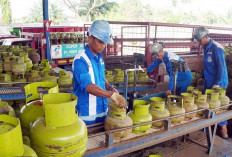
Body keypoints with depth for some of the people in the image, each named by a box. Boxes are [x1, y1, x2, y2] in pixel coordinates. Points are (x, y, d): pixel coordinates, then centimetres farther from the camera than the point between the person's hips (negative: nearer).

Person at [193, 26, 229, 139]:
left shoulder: (216, 48, -18)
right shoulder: (205, 47, 8)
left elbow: (221, 67, -19)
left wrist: (217, 83, -21)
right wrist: (203, 77, 19)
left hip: (218, 83, -8)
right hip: (208, 82, 8)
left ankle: (223, 126, 15)